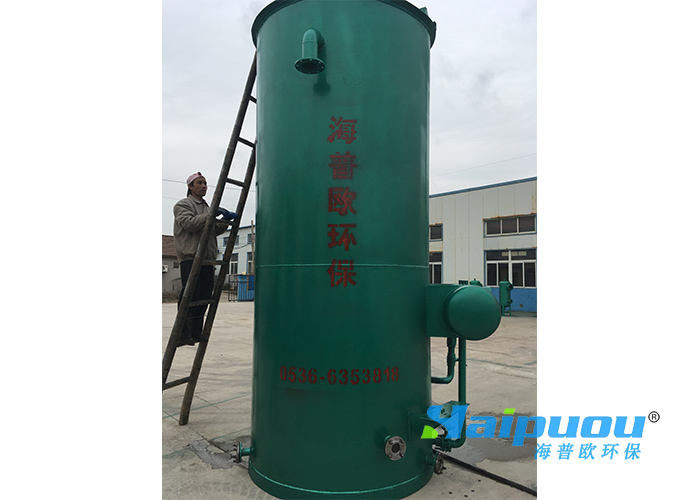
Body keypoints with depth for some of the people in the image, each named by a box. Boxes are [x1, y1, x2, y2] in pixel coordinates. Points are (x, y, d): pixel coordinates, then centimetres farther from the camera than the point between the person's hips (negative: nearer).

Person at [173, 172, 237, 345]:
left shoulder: (206, 207, 27)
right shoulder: (182, 205, 4)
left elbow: (215, 231, 20)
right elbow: (189, 223, -15)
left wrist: (226, 220, 2)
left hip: (207, 259, 7)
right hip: (190, 257, -7)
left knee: (204, 296, 4)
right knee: (190, 295, -13)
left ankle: (196, 333, 11)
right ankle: (182, 333, -5)